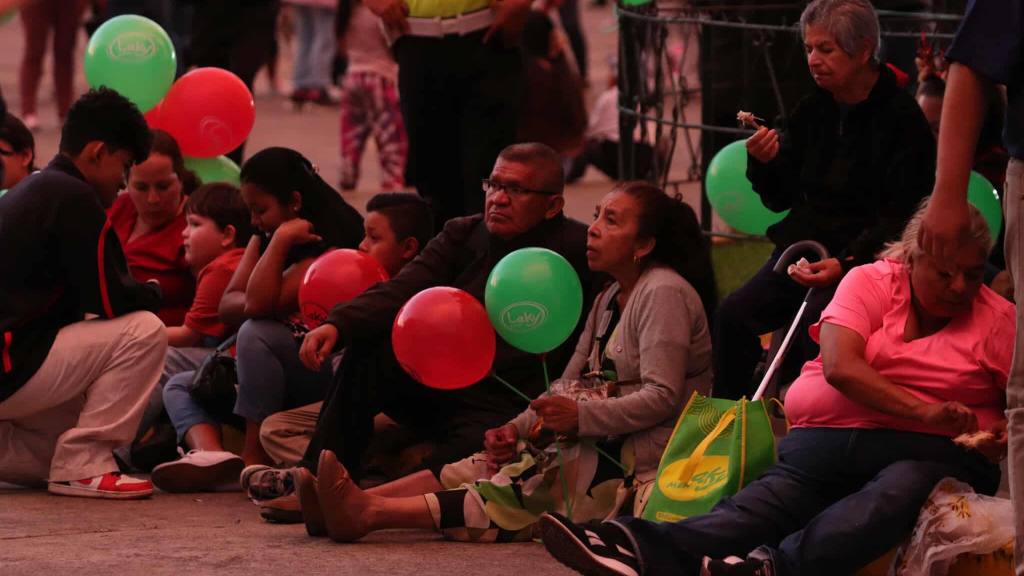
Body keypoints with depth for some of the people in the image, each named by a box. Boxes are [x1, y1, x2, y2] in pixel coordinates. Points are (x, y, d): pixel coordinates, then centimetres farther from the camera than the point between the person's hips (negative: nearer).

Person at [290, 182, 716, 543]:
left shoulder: (664, 294, -10)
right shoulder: (610, 300, 21)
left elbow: (662, 397, -19)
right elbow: (569, 386, 15)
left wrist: (581, 416, -28)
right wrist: (519, 428, -2)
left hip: (638, 460, -9)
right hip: (598, 450, 9)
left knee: (522, 492, -23)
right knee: (495, 465, -9)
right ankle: (361, 502, -25)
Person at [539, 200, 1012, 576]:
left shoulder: (997, 318, 7)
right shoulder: (871, 283, 6)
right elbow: (840, 367, -11)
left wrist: (1004, 436, -18)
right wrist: (921, 410, -23)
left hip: (929, 449, -1)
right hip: (831, 433, 1)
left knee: (898, 493, -38)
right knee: (773, 495, -27)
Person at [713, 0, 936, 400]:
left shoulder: (901, 118, -8)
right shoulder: (812, 111, 13)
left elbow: (900, 217, -10)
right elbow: (780, 199, 18)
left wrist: (846, 264, -23)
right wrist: (764, 163, -4)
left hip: (863, 255, -6)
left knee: (812, 326, -32)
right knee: (733, 317, -16)